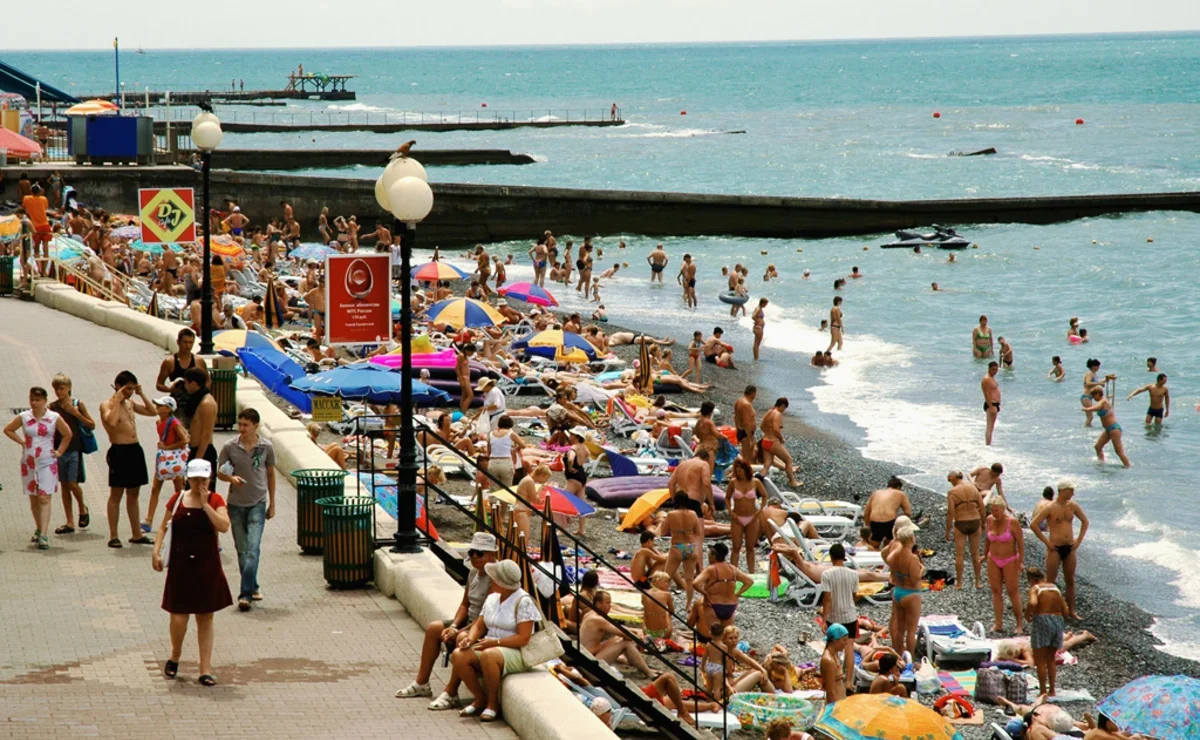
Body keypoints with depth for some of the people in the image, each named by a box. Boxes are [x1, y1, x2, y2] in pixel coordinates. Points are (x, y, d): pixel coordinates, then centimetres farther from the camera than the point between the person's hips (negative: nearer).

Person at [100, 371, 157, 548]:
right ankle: (113, 536, 1)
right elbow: (111, 422, -26)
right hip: (119, 451, -7)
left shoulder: (131, 403, 14)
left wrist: (141, 394, 8)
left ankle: (137, 534, 18)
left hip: (135, 450, 7)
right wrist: (118, 400, -20)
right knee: (116, 495, -2)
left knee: (133, 494, 13)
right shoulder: (107, 404, -7)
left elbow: (152, 412, 15)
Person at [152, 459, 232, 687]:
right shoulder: (177, 500, 2)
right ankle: (175, 657, 26)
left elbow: (224, 526, -18)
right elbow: (163, 527, 7)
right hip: (180, 566, 0)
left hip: (207, 567, 0)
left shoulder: (215, 500, -2)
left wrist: (205, 505, -18)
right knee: (178, 617, -3)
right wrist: (156, 551, -5)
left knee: (205, 618, 6)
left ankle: (205, 670, 11)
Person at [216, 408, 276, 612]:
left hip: (258, 503, -2)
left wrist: (272, 504, 12)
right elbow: (219, 471, 6)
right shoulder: (230, 447, -3)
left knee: (252, 549, -13)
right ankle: (252, 587, 25)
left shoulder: (266, 448, -2)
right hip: (236, 503, 2)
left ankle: (245, 594, -16)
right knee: (242, 550, 9)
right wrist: (230, 478, -17)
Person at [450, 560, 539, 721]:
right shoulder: (492, 598, 12)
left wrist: (495, 642, -23)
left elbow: (523, 638, -16)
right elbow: (479, 626, 14)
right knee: (458, 656, -20)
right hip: (489, 647, 7)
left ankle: (493, 703, -18)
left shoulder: (523, 602, -11)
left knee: (488, 655, -39)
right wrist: (470, 638, -9)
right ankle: (480, 699, -5)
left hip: (517, 652, -7)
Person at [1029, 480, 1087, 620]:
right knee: (1050, 581, 0)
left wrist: (1079, 539, 9)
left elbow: (1085, 521, 19)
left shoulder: (1073, 506, 4)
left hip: (1070, 547, 5)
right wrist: (1046, 541, -13)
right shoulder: (1051, 508, -12)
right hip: (1055, 548, -5)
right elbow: (1033, 524, -14)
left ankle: (1071, 611, 18)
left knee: (1070, 581, 11)